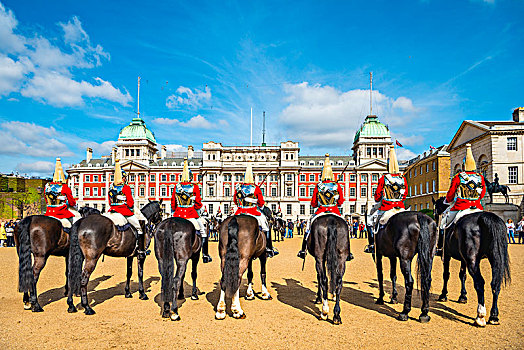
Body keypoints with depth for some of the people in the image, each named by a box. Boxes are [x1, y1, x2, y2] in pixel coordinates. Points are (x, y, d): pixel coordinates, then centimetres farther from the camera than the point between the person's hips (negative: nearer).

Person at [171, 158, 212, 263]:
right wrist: (200, 212, 11)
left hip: (178, 214, 3)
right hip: (192, 214, -3)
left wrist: (174, 212, 20)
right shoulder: (195, 187, -7)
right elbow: (198, 203, -5)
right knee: (203, 231, 9)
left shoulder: (176, 187, 3)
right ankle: (205, 255, 8)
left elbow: (173, 203, 7)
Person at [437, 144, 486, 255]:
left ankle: (440, 247, 10)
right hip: (477, 206, 3)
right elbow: (483, 193, 14)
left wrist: (447, 201, 19)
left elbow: (450, 193, -1)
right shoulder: (480, 177, 3)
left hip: (460, 206, -3)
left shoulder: (458, 177, -7)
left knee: (443, 221, 12)